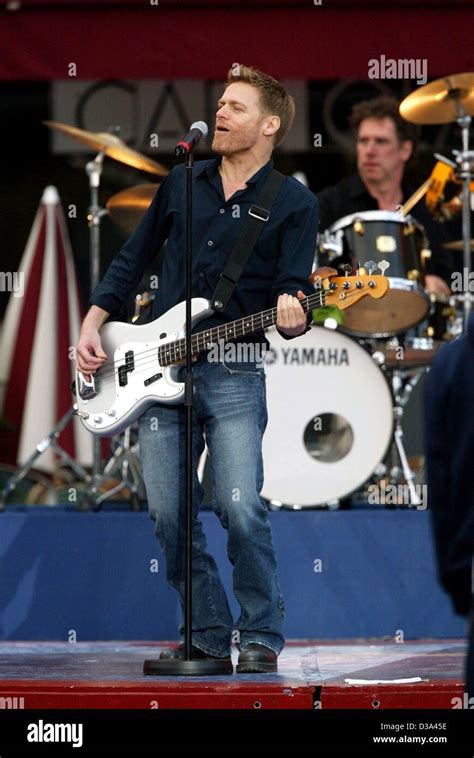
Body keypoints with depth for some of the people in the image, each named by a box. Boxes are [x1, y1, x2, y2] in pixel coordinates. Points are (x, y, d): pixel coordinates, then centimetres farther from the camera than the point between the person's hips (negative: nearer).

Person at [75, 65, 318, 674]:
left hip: (234, 376, -4)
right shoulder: (182, 183, 13)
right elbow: (133, 259, 20)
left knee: (241, 510, -16)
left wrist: (291, 317, -28)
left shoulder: (293, 204, 1)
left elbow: (294, 292, -5)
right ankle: (210, 634, 12)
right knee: (169, 514, 0)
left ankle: (261, 636, -2)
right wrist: (92, 324, 10)